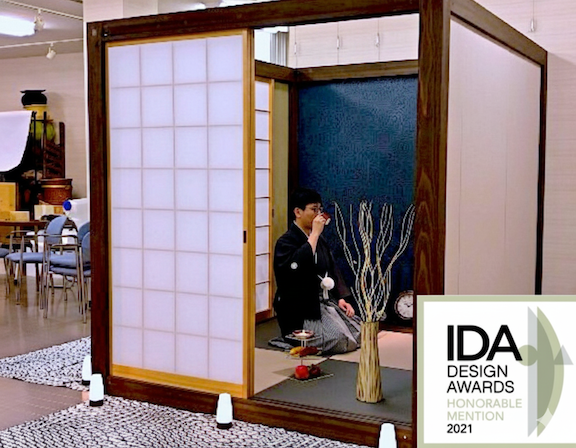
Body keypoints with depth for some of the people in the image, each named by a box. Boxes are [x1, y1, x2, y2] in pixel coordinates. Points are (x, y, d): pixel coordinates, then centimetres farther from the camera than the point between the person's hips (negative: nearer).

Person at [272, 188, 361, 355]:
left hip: (326, 302, 9)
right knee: (342, 341, -24)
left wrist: (340, 298, 6)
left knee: (360, 333, -4)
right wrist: (314, 234, -24)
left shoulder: (319, 240, 15)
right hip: (301, 311, -9)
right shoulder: (286, 242, -10)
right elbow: (297, 265, -31)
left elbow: (332, 271, 20)